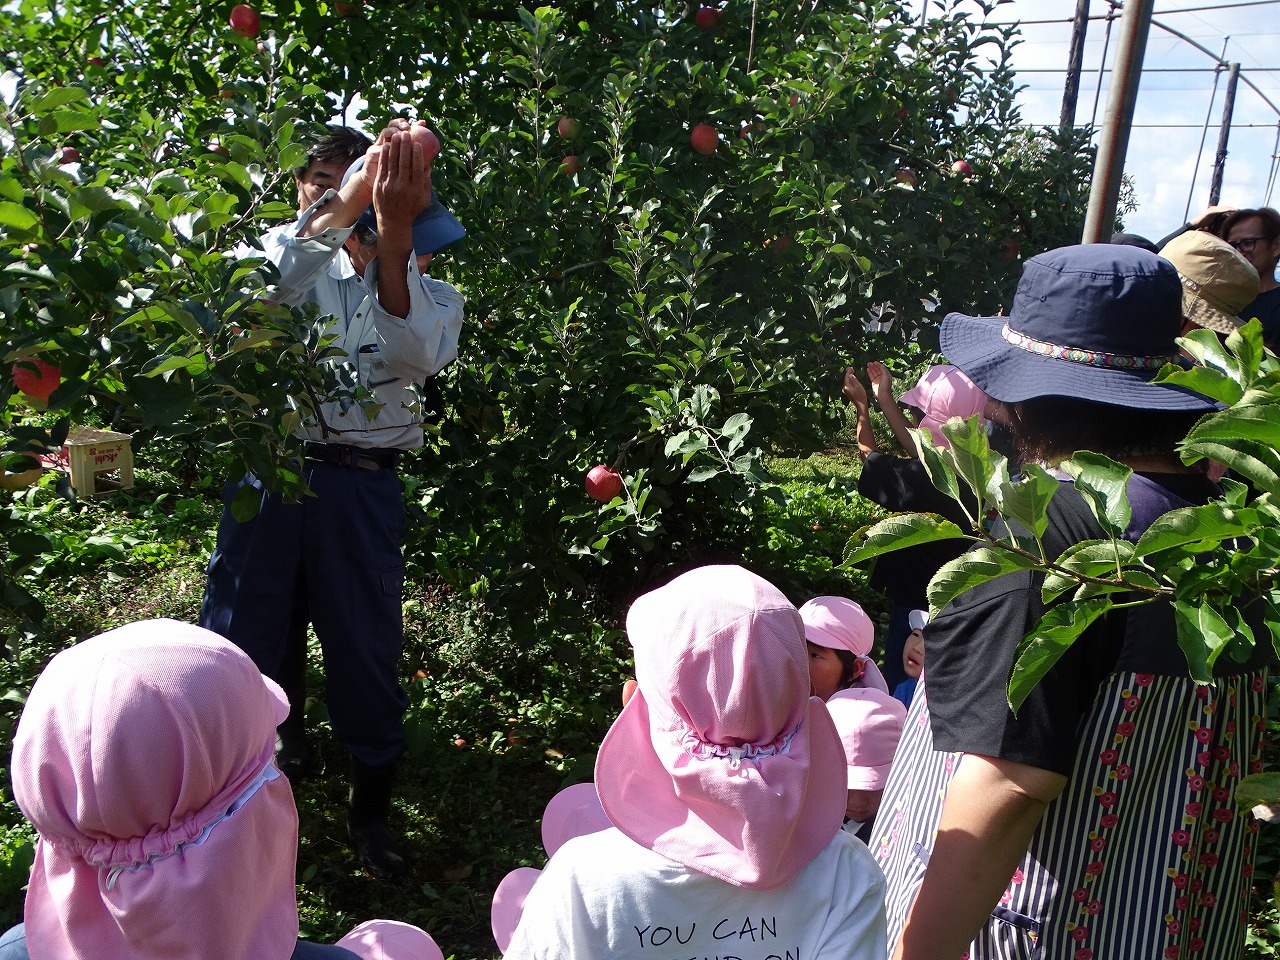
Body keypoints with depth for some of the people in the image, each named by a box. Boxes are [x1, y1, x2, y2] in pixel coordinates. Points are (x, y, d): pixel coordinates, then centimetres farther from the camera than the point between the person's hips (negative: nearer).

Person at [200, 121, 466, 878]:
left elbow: (413, 355, -15)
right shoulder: (307, 267, 7)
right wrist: (351, 198, -25)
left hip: (362, 487, 1)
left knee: (367, 650, 8)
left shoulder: (435, 298, 9)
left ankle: (371, 812, 29)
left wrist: (394, 229, -26)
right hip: (268, 472, 0)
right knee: (239, 641, 7)